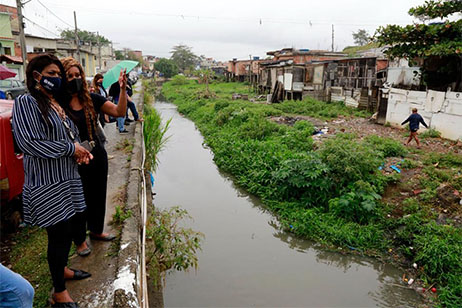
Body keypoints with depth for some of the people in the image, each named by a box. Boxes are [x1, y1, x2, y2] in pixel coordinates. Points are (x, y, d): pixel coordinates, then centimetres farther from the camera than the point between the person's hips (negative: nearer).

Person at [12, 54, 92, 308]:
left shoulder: (58, 104, 13)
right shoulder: (26, 103, -11)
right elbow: (28, 142, -21)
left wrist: (81, 151, 1)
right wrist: (70, 148, -15)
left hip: (69, 180, 8)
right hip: (47, 184, -8)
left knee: (70, 228, 17)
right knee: (59, 234, 1)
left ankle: (61, 269, 42)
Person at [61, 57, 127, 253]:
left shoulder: (91, 99, -1)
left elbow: (119, 112, -5)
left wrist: (122, 89, -18)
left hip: (98, 156, 5)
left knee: (98, 195, 19)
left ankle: (96, 230, 42)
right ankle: (80, 240, 32)